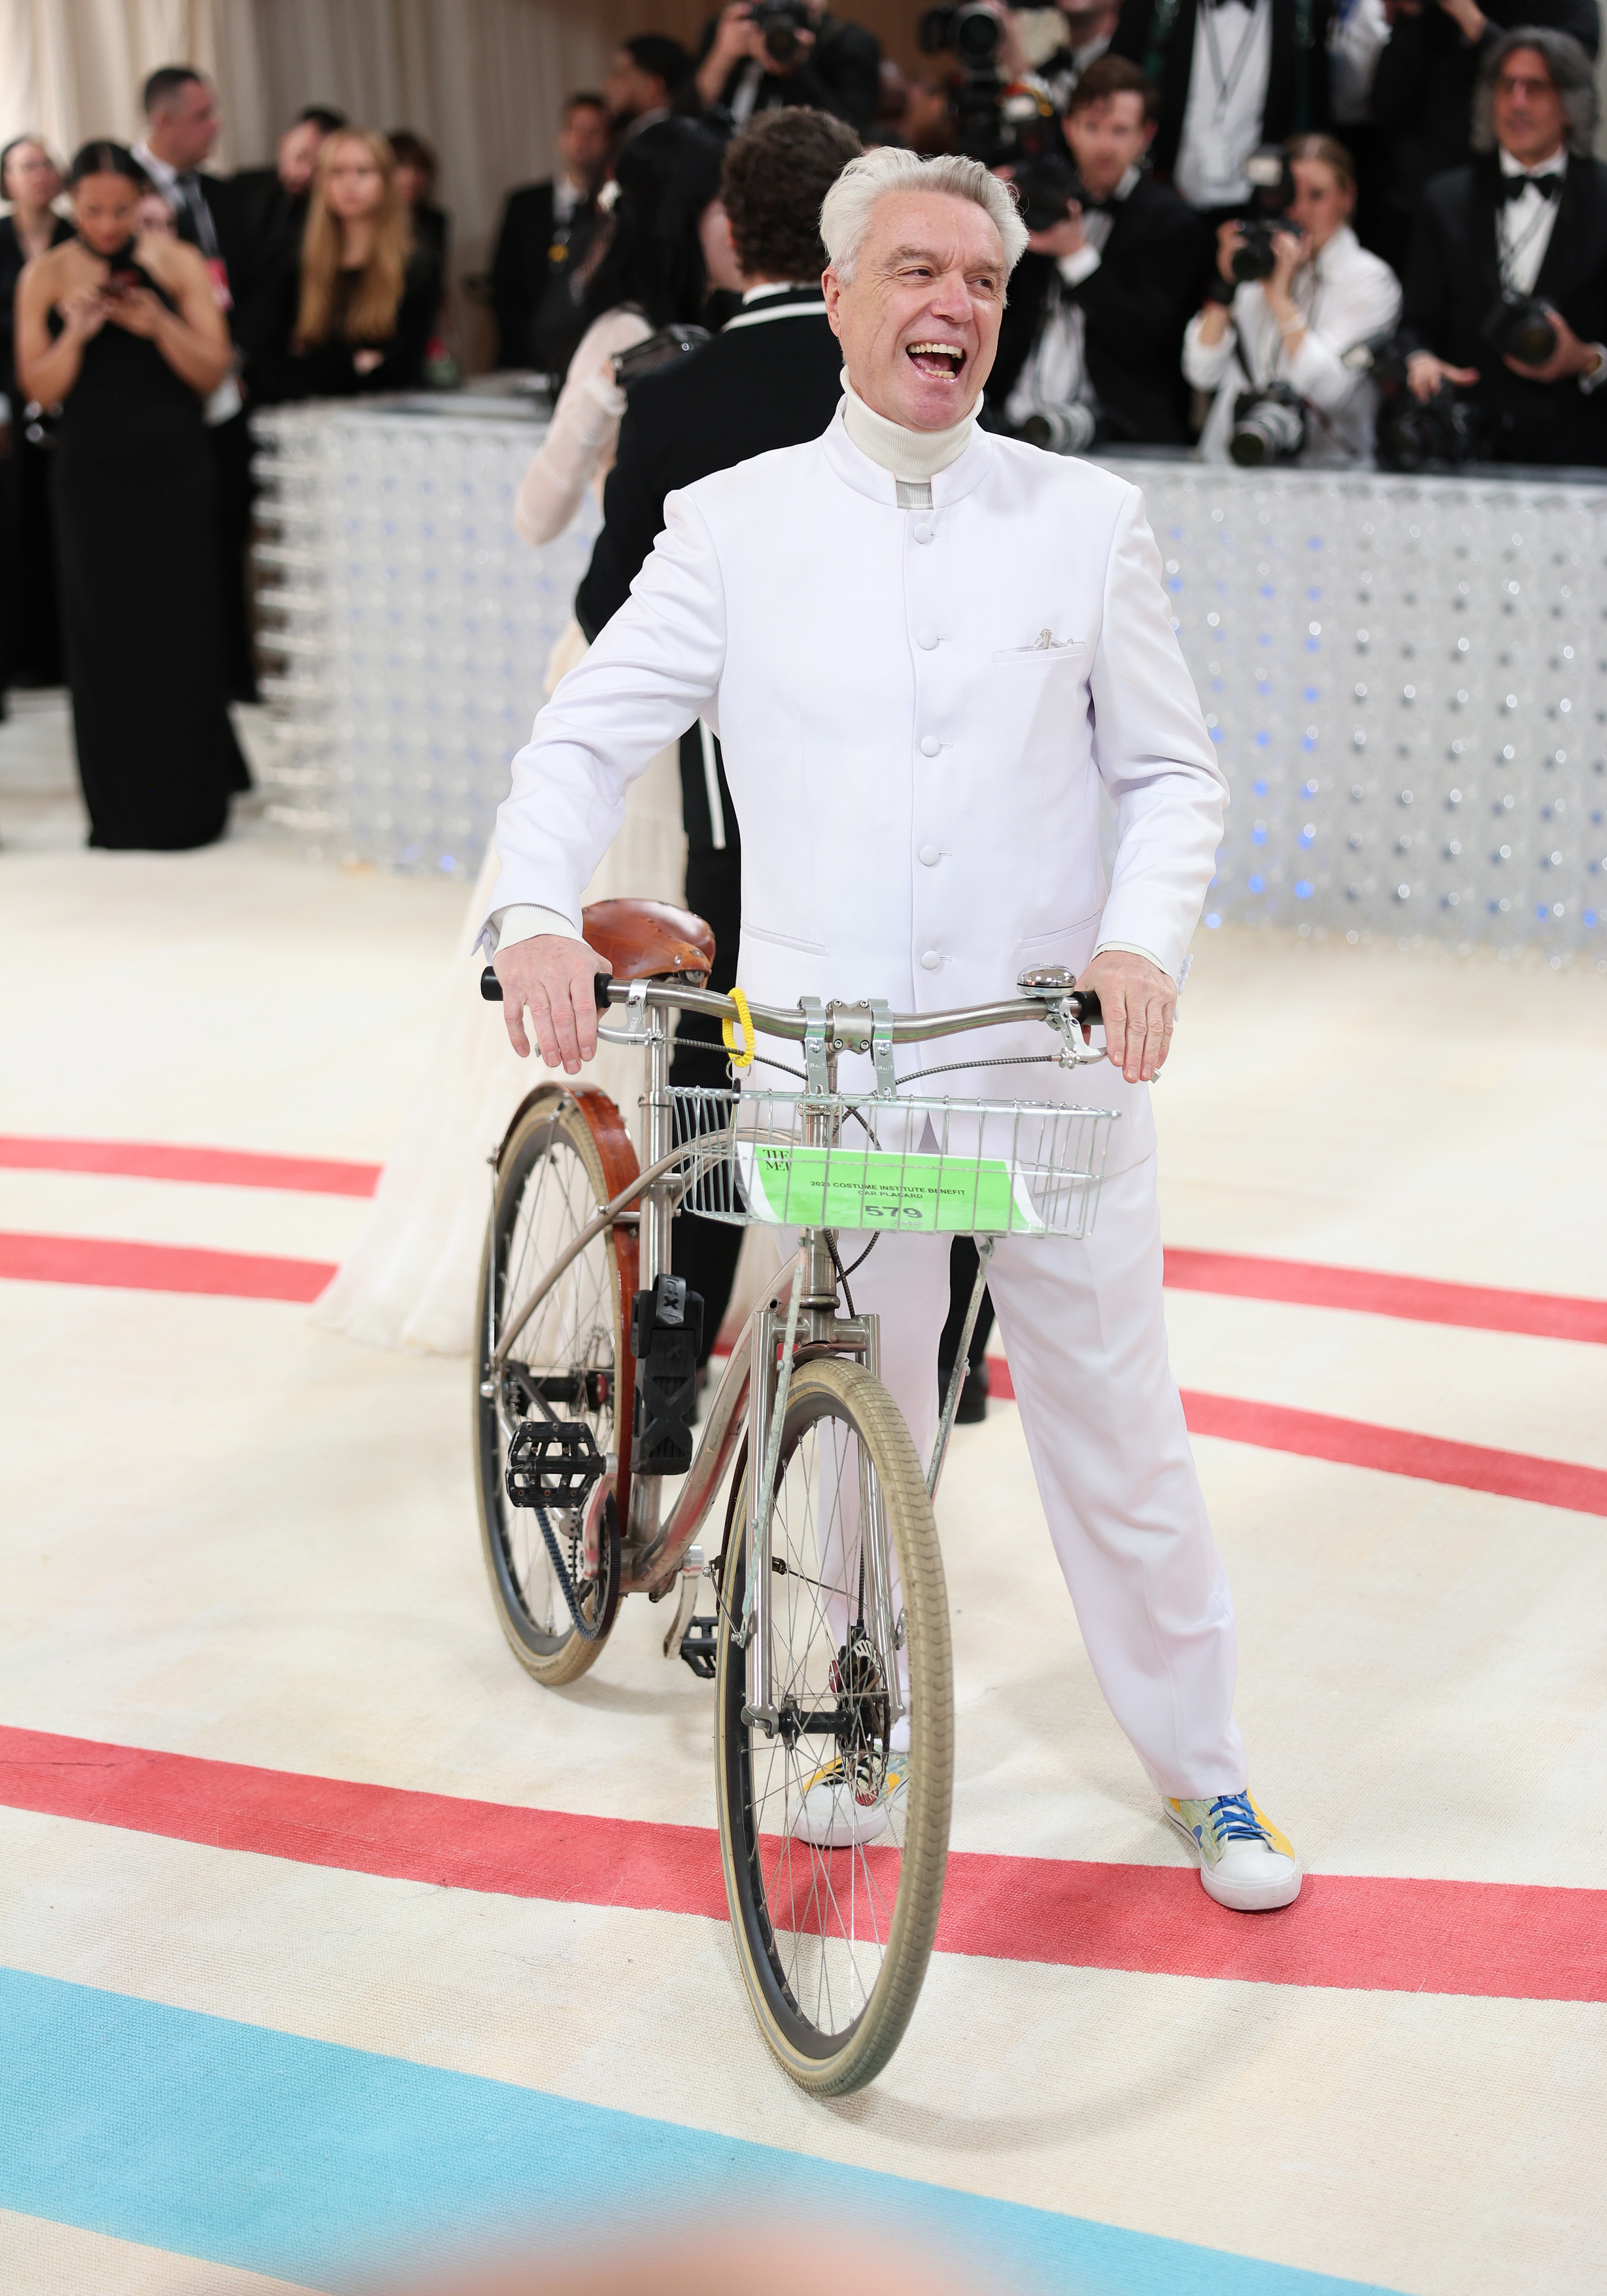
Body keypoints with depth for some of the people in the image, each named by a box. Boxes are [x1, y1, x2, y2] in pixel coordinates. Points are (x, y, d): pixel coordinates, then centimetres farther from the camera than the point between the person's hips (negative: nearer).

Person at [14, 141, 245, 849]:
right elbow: (40, 388, -2)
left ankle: (187, 803, 12)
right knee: (102, 636, 2)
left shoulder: (178, 264, -1)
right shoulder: (46, 277, 1)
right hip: (92, 476, 1)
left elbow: (213, 372, -4)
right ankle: (122, 810, 12)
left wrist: (158, 325, -19)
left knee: (179, 630, 0)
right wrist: (75, 334, -18)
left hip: (174, 471, -1)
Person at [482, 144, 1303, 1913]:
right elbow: (585, 738, 1)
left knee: (1118, 1430, 7)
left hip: (1053, 1059, 0)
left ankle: (1201, 1767, 23)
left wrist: (1143, 937, -12)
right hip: (823, 1069, 0)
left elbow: (1172, 771, 7)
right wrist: (536, 915, -17)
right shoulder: (735, 526, 2)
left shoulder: (1085, 520, 4)